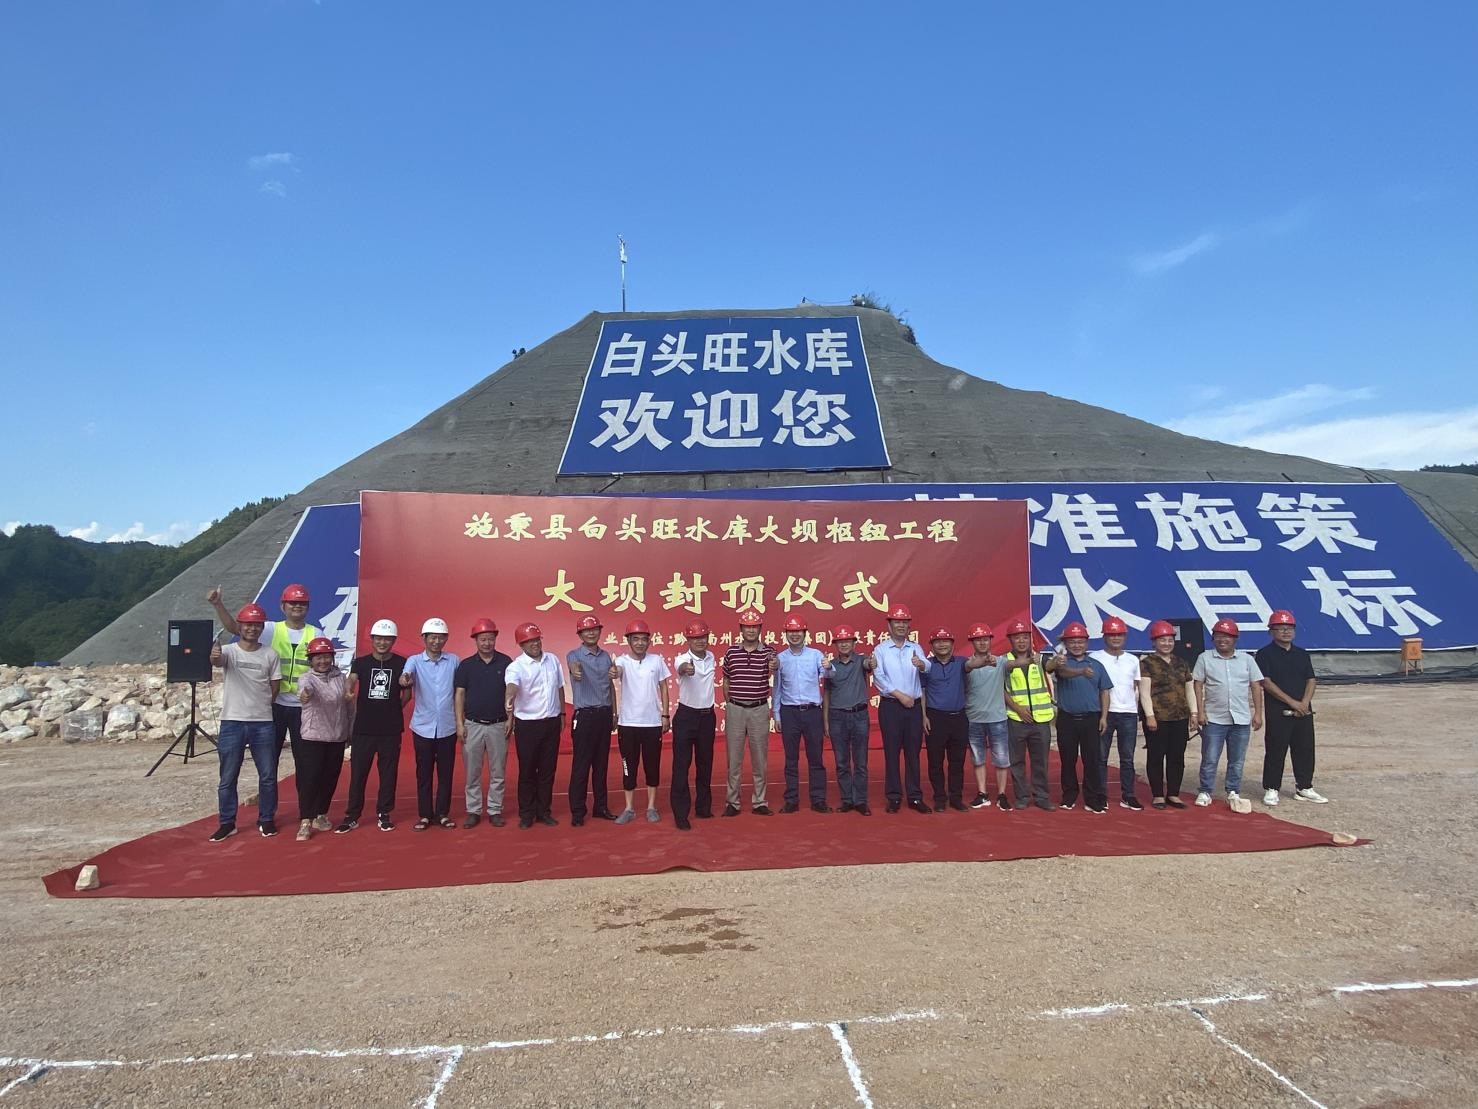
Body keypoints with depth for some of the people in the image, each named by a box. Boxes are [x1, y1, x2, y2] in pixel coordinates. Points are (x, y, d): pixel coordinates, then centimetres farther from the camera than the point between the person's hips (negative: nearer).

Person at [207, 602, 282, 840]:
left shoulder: (270, 655, 3)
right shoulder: (228, 651, -3)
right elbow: (217, 661, -28)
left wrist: (261, 706, 1)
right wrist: (214, 657, -50)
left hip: (263, 723, 1)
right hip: (232, 722, -1)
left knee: (268, 775, 7)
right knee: (228, 777, 7)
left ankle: (266, 820, 20)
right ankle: (227, 823, 18)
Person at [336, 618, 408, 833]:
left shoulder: (402, 663, 1)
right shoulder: (360, 662, 2)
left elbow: (407, 694, 8)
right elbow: (349, 684, -15)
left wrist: (391, 710, 0)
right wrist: (347, 693, -36)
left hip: (391, 730, 0)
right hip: (363, 728, 0)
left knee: (388, 773, 7)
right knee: (357, 773, 4)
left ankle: (384, 813, 19)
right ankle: (351, 816, 14)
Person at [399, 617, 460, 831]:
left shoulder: (454, 661, 0)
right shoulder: (414, 660, -2)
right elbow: (406, 675, -23)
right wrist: (404, 679, -46)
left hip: (447, 728, 1)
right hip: (423, 728, 0)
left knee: (445, 773, 8)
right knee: (423, 773, 7)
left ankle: (443, 813, 20)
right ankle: (424, 814, 18)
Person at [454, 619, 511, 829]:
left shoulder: (505, 662, 1)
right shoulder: (466, 664, 2)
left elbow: (510, 692, 3)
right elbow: (459, 694, 2)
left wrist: (510, 718, -4)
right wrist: (459, 723, -3)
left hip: (498, 725, 0)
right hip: (472, 725, 0)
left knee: (497, 772, 6)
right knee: (472, 772, 5)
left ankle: (495, 810, 15)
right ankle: (473, 811, 15)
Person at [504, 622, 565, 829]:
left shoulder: (552, 660, 3)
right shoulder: (516, 667, -13)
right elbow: (512, 685, -36)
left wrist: (562, 713, 16)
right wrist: (510, 699, -57)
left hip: (552, 722, 4)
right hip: (527, 725, -4)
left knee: (548, 770, 11)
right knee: (527, 771, 5)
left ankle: (544, 811, 23)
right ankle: (526, 814, 17)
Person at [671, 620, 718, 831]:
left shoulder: (711, 657, 3)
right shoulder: (683, 659, -15)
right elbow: (682, 667, -42)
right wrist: (685, 669, -67)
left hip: (708, 716, 5)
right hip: (686, 716, -5)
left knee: (705, 764, 13)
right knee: (681, 765, -4)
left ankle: (703, 807, 25)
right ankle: (681, 813, 1)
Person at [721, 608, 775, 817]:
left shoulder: (767, 651, -2)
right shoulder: (731, 652, 2)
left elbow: (775, 664, -25)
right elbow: (726, 681, 12)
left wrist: (775, 665, -48)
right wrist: (728, 706, 10)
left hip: (759, 710, 0)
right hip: (735, 709, 1)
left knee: (760, 758, 8)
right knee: (734, 758, 6)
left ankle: (759, 802, 18)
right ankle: (732, 802, 15)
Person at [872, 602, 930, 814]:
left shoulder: (916, 648, 9)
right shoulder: (880, 649, 2)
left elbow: (927, 669, -9)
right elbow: (879, 678, -6)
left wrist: (921, 665, -33)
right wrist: (900, 695, -13)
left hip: (914, 706, 2)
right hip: (890, 706, -2)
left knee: (913, 752, 5)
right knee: (892, 752, 1)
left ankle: (915, 797, 11)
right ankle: (894, 797, 8)